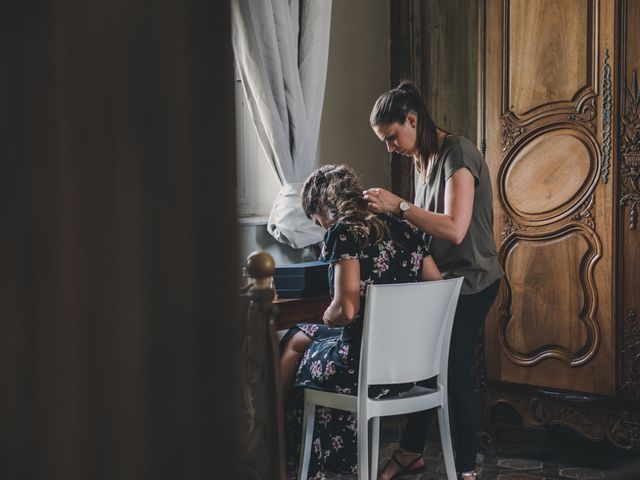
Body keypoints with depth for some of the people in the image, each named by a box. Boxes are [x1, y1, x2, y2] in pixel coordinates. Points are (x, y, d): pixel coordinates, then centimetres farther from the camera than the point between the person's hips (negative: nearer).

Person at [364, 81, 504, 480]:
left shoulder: (458, 154, -18)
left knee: (457, 374, -1)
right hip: (443, 279, 9)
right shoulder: (425, 159, 9)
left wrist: (399, 206, -25)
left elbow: (454, 229, -27)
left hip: (468, 283, -8)